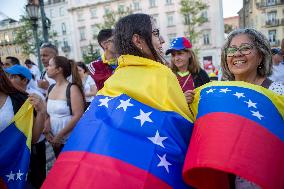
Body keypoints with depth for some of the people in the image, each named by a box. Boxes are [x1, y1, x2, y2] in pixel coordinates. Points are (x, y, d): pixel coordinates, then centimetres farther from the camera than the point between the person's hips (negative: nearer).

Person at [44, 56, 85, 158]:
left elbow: (78, 116, -19)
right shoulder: (50, 88, 6)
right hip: (55, 141, 6)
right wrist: (46, 131, -5)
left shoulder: (72, 88, -13)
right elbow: (47, 113, 11)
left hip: (71, 140, -6)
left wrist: (60, 135, -17)